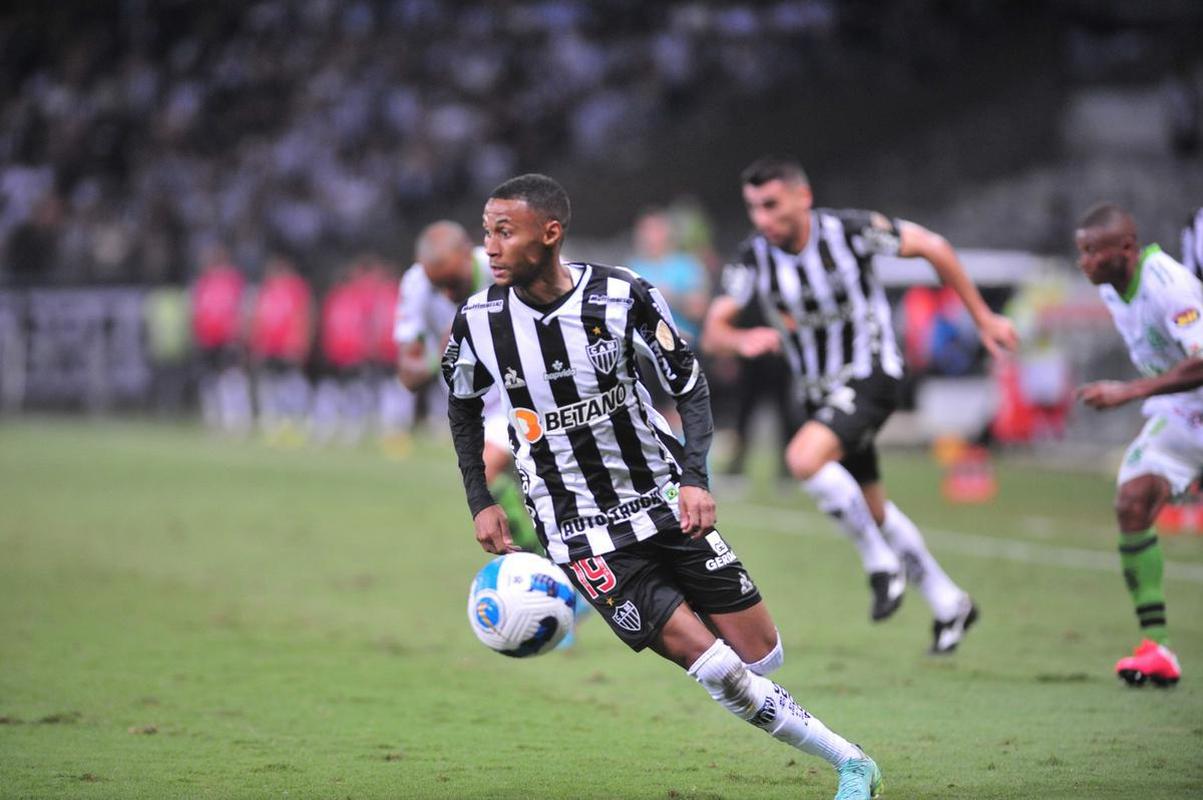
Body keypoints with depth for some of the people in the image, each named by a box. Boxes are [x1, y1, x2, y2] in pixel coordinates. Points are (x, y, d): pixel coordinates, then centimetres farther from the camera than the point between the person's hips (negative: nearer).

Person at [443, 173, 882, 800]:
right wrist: (480, 503, 7)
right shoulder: (477, 323, -9)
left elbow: (689, 385, -3)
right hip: (579, 532, -1)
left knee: (762, 657, 0)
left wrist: (695, 478, -15)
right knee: (718, 670, -13)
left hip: (662, 500, 1)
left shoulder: (622, 296, -13)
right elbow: (463, 408, 12)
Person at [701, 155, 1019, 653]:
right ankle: (949, 604, 33)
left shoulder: (851, 231, -19)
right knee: (873, 511, 14)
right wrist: (742, 341, -36)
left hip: (869, 377, -6)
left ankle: (882, 560, -11)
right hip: (815, 390, 6)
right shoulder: (753, 258, -9)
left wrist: (984, 318, -1)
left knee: (804, 458, -30)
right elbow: (713, 333, -12)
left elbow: (932, 247, -6)